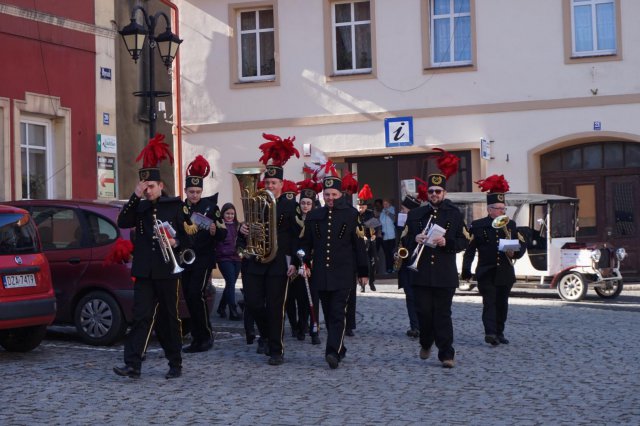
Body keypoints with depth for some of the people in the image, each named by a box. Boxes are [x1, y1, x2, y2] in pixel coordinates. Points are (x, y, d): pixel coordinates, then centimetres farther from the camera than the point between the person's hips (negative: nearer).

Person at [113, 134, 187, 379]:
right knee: (141, 317, -5)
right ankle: (132, 365, -9)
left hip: (167, 271, -2)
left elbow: (187, 236, 4)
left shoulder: (175, 206, 2)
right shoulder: (140, 207, 9)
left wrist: (176, 242, -17)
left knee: (169, 318, 6)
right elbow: (123, 223, -7)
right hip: (144, 272, 2)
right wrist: (135, 196, -13)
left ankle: (175, 365, 16)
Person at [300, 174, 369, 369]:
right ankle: (339, 349, 21)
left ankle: (333, 352, -18)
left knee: (338, 313, -11)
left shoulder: (351, 214, 1)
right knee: (328, 314, 9)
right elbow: (306, 243, 11)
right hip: (321, 274, 4)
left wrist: (363, 271, 1)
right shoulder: (313, 216, 10)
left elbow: (359, 244, 2)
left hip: (342, 274, -4)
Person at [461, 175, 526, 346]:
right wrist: (466, 270, -9)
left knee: (502, 303, 10)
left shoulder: (510, 225, 11)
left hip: (505, 272, 4)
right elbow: (469, 249, -3)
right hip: (486, 273, -4)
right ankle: (490, 332, -19)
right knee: (489, 302, -11)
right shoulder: (477, 226, -1)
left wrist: (515, 252, -9)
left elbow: (522, 244, 13)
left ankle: (499, 333, 20)